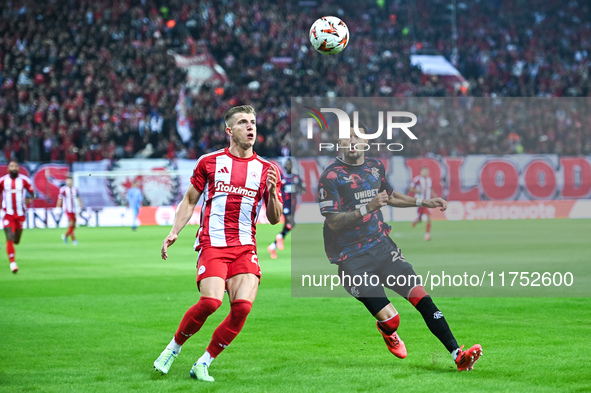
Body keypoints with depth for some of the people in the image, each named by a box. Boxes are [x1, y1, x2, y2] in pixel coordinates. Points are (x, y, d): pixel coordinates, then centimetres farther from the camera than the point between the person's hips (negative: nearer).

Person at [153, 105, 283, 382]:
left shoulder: (266, 170, 10)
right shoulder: (209, 162, 7)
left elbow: (274, 219, 10)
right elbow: (190, 200, 16)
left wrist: (271, 192, -8)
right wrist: (174, 233, 6)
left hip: (245, 248, 2)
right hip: (212, 244, -2)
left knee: (243, 305, -17)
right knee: (211, 301, -23)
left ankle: (203, 364, 0)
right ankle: (174, 347, 3)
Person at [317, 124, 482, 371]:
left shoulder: (376, 166, 11)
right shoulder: (331, 176, -9)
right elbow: (333, 221, -15)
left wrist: (424, 202, 26)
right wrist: (368, 207, -24)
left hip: (382, 246, 5)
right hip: (352, 259, -5)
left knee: (421, 296, -12)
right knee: (390, 319, -13)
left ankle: (457, 354, -13)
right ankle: (387, 332, 26)